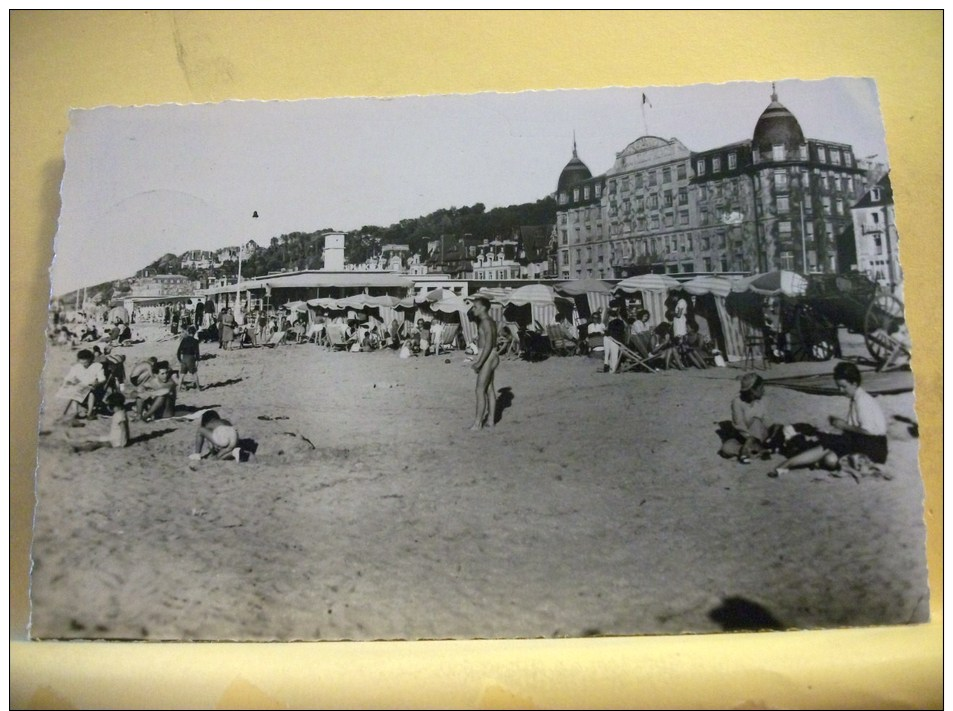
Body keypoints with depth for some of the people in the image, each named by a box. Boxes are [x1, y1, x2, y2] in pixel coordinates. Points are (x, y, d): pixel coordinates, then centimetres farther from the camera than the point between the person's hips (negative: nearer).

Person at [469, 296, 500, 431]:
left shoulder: (486, 322, -16)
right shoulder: (491, 322, 14)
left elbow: (488, 344, -23)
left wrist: (479, 363, -22)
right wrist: (479, 360, 20)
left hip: (488, 357, -10)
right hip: (492, 356, 10)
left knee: (480, 390, -6)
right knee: (489, 389, 13)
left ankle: (478, 423, -3)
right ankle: (491, 420, 19)